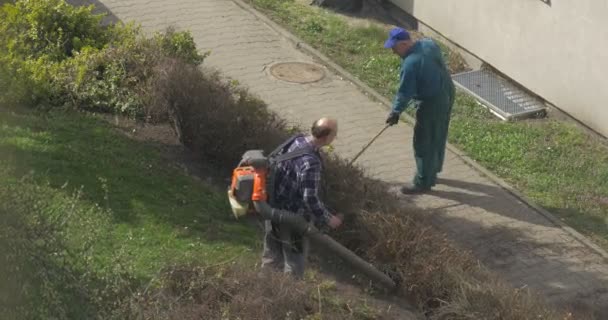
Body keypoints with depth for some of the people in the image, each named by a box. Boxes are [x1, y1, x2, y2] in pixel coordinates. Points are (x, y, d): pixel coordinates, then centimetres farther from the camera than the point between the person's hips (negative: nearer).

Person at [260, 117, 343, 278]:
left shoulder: (296, 140, -4)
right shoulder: (310, 162, -31)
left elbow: (273, 160, 11)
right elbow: (310, 199, -27)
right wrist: (328, 219, -11)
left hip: (274, 209, 8)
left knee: (272, 259, 23)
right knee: (295, 265, 10)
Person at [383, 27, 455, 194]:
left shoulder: (411, 63, -27)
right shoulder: (429, 43, -1)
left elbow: (405, 92, -19)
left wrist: (395, 112, -6)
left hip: (433, 102, -9)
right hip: (447, 93, 9)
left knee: (424, 143, 4)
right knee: (438, 138, 23)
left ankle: (423, 182, 14)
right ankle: (432, 172, 39)